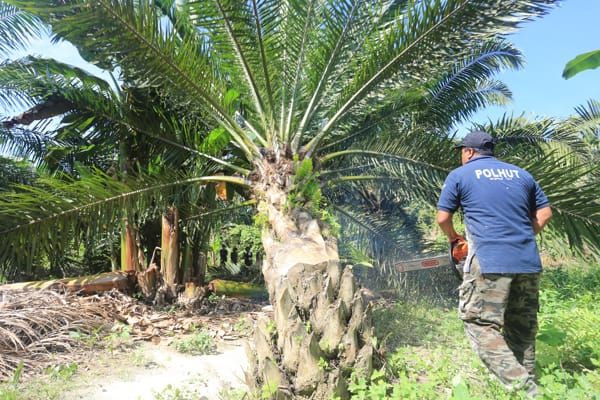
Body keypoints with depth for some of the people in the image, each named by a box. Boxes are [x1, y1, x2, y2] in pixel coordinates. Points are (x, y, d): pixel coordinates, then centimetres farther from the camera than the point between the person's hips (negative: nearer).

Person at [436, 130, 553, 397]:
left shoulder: (459, 175, 5)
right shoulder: (521, 174, 17)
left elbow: (442, 218, 3)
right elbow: (545, 214, 19)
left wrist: (454, 238, 22)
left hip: (489, 262, -5)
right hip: (529, 262, 6)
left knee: (482, 325, 1)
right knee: (523, 329, 17)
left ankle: (520, 386, -8)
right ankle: (528, 386, 25)